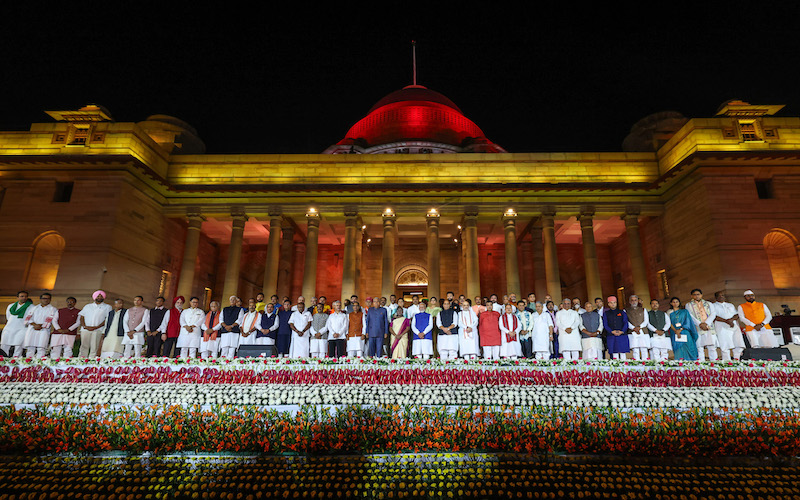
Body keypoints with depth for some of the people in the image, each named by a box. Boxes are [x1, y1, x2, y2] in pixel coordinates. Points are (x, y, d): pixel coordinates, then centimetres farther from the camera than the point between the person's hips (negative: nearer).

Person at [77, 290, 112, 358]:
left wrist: (96, 327, -11)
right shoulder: (88, 306, 20)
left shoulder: (107, 307, 10)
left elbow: (107, 319, 1)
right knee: (84, 346, 0)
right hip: (85, 329, 2)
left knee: (94, 347, -6)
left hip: (97, 330, -2)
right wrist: (84, 326, -6)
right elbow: (81, 316, 12)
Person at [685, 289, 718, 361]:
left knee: (712, 346, -3)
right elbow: (690, 316, 0)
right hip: (697, 328, -2)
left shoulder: (708, 304, 19)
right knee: (699, 347, -5)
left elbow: (713, 314, 5)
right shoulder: (688, 305, 12)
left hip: (709, 327, 2)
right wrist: (700, 324, -13)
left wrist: (706, 323, -10)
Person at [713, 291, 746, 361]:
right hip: (722, 327, -4)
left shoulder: (731, 305, 25)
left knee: (739, 345, -6)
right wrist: (726, 321, -15)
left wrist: (731, 319, -9)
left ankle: (736, 360, 4)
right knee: (725, 346, -12)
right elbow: (714, 316, -3)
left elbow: (737, 315, 12)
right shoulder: (713, 306, 11)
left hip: (734, 325, 5)